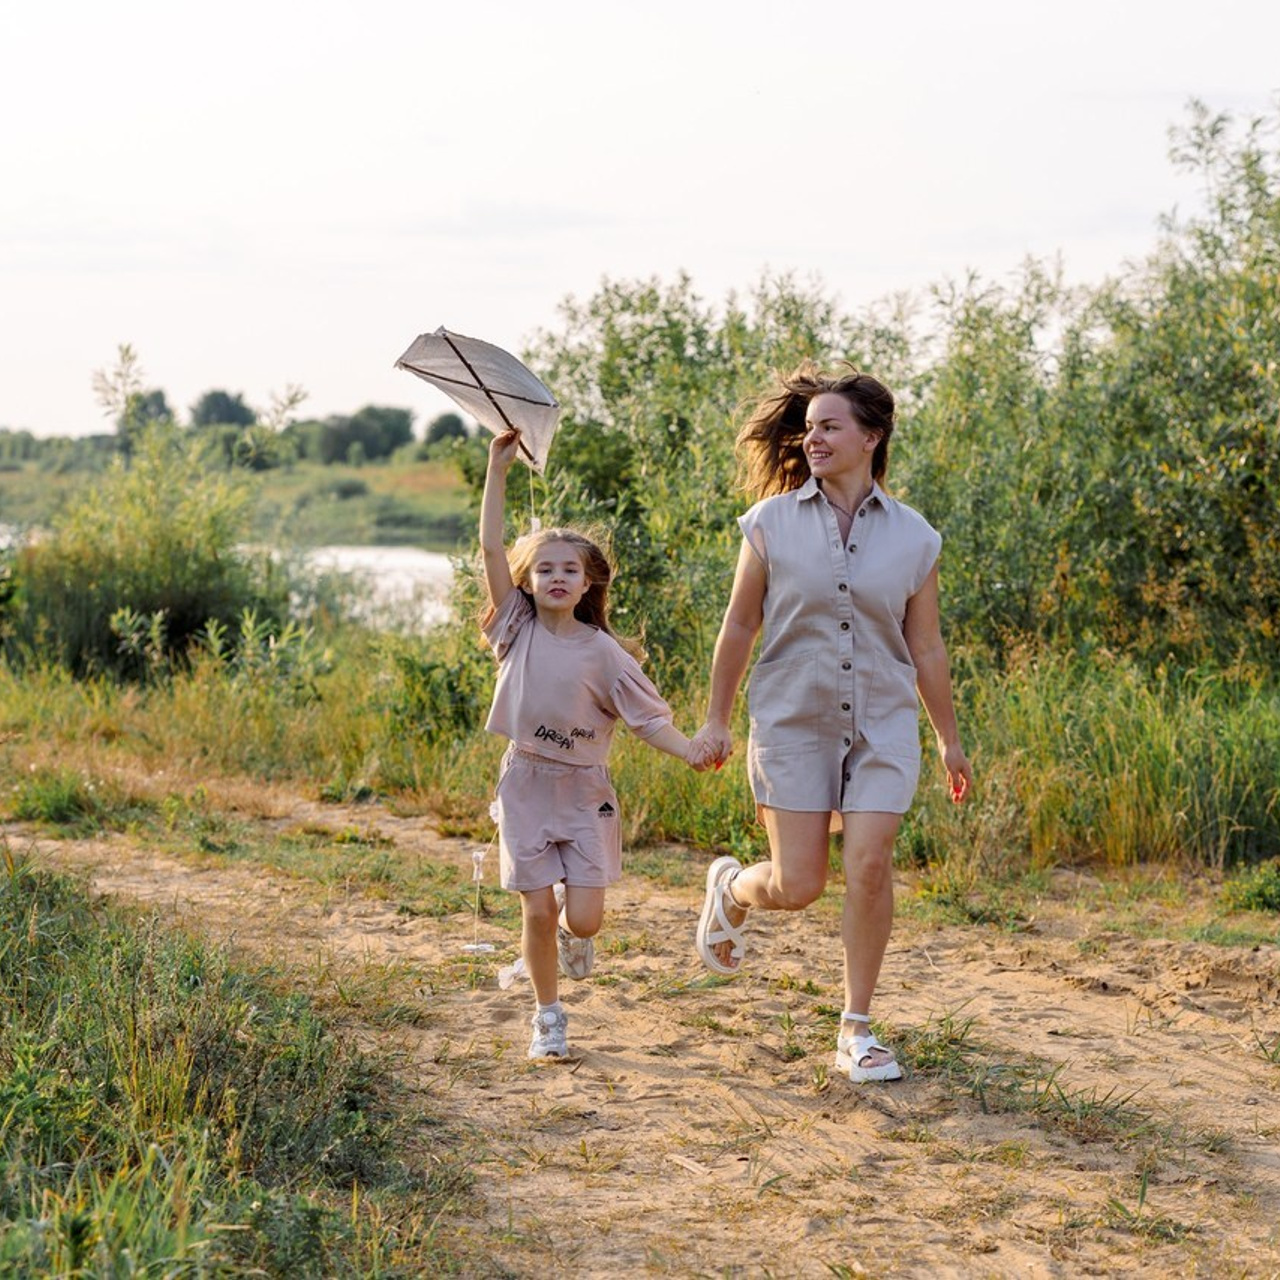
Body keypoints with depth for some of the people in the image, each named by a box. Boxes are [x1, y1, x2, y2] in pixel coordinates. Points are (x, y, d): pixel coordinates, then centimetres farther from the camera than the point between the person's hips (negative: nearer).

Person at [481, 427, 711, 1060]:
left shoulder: (601, 651, -3)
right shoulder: (518, 629, -2)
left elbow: (646, 716, -2)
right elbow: (491, 546, -8)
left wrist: (690, 752, -19)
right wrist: (498, 467, -13)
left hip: (584, 791, 0)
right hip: (526, 785, 0)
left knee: (584, 918, -8)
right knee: (538, 913, -1)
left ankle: (571, 929, 30)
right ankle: (549, 1018, 19)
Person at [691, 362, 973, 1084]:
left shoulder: (912, 536, 1)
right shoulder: (773, 523, -2)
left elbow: (926, 647, 9)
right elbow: (740, 626, 5)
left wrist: (951, 740, 12)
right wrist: (717, 720, 7)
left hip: (882, 724, 1)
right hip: (793, 720, -1)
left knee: (871, 866, -10)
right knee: (797, 886, -4)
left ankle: (858, 1030, 5)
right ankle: (730, 888, 33)